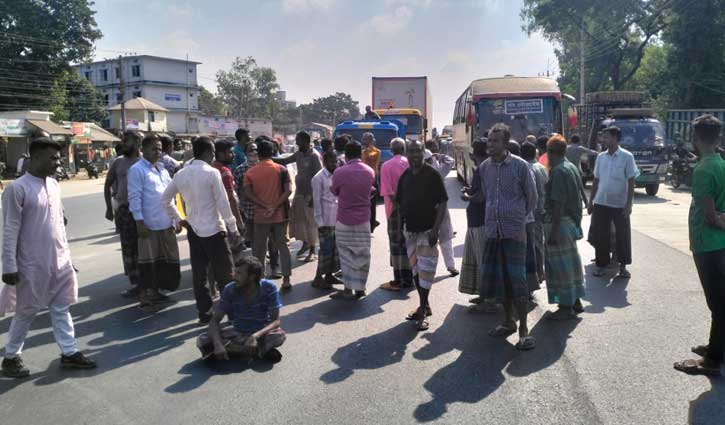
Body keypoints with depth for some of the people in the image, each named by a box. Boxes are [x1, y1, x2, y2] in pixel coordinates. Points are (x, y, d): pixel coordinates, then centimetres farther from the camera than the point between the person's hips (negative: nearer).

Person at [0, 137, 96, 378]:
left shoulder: (54, 185, 7)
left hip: (59, 262, 6)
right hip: (32, 265, -6)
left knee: (61, 308, 11)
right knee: (26, 312, 8)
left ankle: (69, 353, 20)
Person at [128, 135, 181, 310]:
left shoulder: (162, 168, 15)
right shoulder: (137, 169, -8)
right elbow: (134, 197, -12)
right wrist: (139, 221, -17)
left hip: (166, 223, 7)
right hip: (149, 224, -7)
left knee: (164, 259, 13)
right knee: (148, 260, 1)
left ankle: (155, 291, 27)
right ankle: (145, 295, 11)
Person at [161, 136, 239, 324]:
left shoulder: (181, 174, 4)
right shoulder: (212, 173, -14)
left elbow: (165, 199, 11)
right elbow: (223, 203, -14)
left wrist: (177, 219, 19)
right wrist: (233, 227, -7)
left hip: (193, 230, 6)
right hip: (213, 230, -6)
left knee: (199, 273, 10)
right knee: (224, 273, 4)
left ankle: (204, 312, 18)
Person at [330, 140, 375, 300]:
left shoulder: (340, 172, -13)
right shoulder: (370, 172, 0)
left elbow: (334, 191, 2)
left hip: (345, 221, -3)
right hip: (364, 220, 3)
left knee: (347, 255, 5)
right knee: (362, 255, 10)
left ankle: (348, 290, 8)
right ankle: (359, 288, 16)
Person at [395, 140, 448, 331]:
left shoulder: (432, 174, -8)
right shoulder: (405, 176, 8)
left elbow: (443, 203, -11)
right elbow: (399, 202, 14)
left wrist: (436, 229, -18)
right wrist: (400, 227, 9)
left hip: (428, 230, -6)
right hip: (410, 230, 6)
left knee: (425, 270, -6)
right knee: (415, 269, 12)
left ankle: (423, 311, 2)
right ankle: (424, 306, 25)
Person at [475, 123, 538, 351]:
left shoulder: (520, 165, -6)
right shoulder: (484, 167, 6)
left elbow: (532, 198, 3)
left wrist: (518, 218, 10)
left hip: (514, 231, -5)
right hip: (492, 230, 5)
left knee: (516, 279, -5)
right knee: (497, 278, 10)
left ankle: (523, 329, 6)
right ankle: (509, 321, 27)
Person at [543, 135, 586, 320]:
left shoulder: (558, 171, -18)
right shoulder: (572, 167, 11)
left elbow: (558, 204, -23)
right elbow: (576, 197, 16)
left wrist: (553, 231, -22)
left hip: (560, 222, -10)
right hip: (572, 221, 10)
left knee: (560, 264, -2)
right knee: (571, 261, 18)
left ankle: (566, 307, 5)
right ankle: (576, 301, 29)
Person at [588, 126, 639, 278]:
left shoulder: (626, 157, -7)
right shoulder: (601, 157, 5)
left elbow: (631, 182, -6)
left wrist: (629, 204, -12)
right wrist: (590, 201, 10)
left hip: (620, 204, -3)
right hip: (601, 203, 3)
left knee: (623, 236, 6)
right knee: (599, 235, 6)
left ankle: (623, 266, 21)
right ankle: (601, 264, 19)